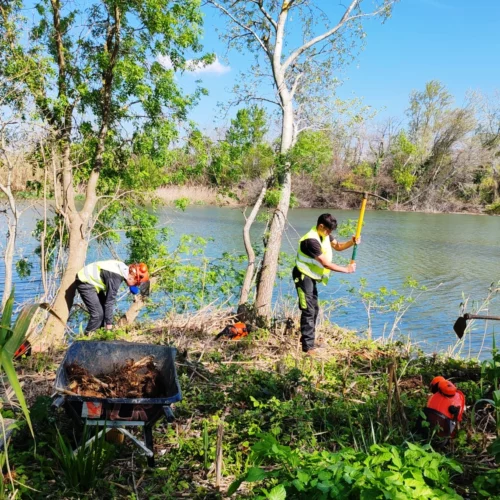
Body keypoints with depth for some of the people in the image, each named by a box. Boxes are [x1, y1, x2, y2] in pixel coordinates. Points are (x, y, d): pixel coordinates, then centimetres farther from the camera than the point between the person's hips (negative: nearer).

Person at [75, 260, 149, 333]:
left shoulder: (124, 269, -2)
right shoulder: (116, 277, -29)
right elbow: (110, 300, -24)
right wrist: (109, 323, -16)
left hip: (93, 281, 10)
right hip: (85, 282, -10)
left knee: (105, 311, 9)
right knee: (98, 314, -13)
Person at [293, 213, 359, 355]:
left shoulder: (325, 235, 1)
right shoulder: (312, 240, -28)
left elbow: (338, 246, 12)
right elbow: (326, 263, -26)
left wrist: (352, 242, -7)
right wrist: (346, 269, -19)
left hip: (311, 276, 10)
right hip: (303, 276, -10)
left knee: (314, 309, 15)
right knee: (308, 310, -10)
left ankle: (308, 340, 26)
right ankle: (307, 346, -6)